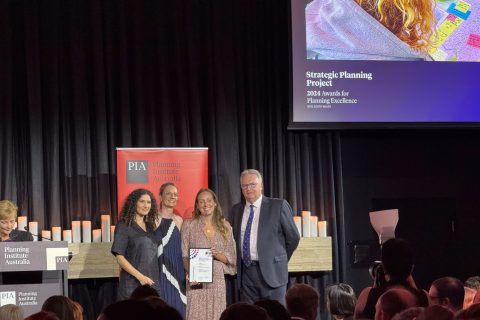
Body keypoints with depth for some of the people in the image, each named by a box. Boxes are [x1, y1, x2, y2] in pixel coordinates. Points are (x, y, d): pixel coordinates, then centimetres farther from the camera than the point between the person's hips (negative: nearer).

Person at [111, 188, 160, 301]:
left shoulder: (150, 227, 16)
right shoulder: (124, 226, -1)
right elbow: (120, 258, -8)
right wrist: (140, 276, -17)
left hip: (152, 283, 5)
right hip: (132, 285, -5)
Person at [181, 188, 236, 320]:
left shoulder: (225, 226, 8)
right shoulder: (189, 225, 3)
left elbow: (232, 257, 8)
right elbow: (183, 256, 0)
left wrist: (217, 254, -11)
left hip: (217, 280, 2)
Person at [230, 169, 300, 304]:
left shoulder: (278, 206, -2)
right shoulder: (236, 210, 12)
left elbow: (293, 237, 4)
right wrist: (238, 263, 11)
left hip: (271, 272, -4)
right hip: (245, 272, 4)